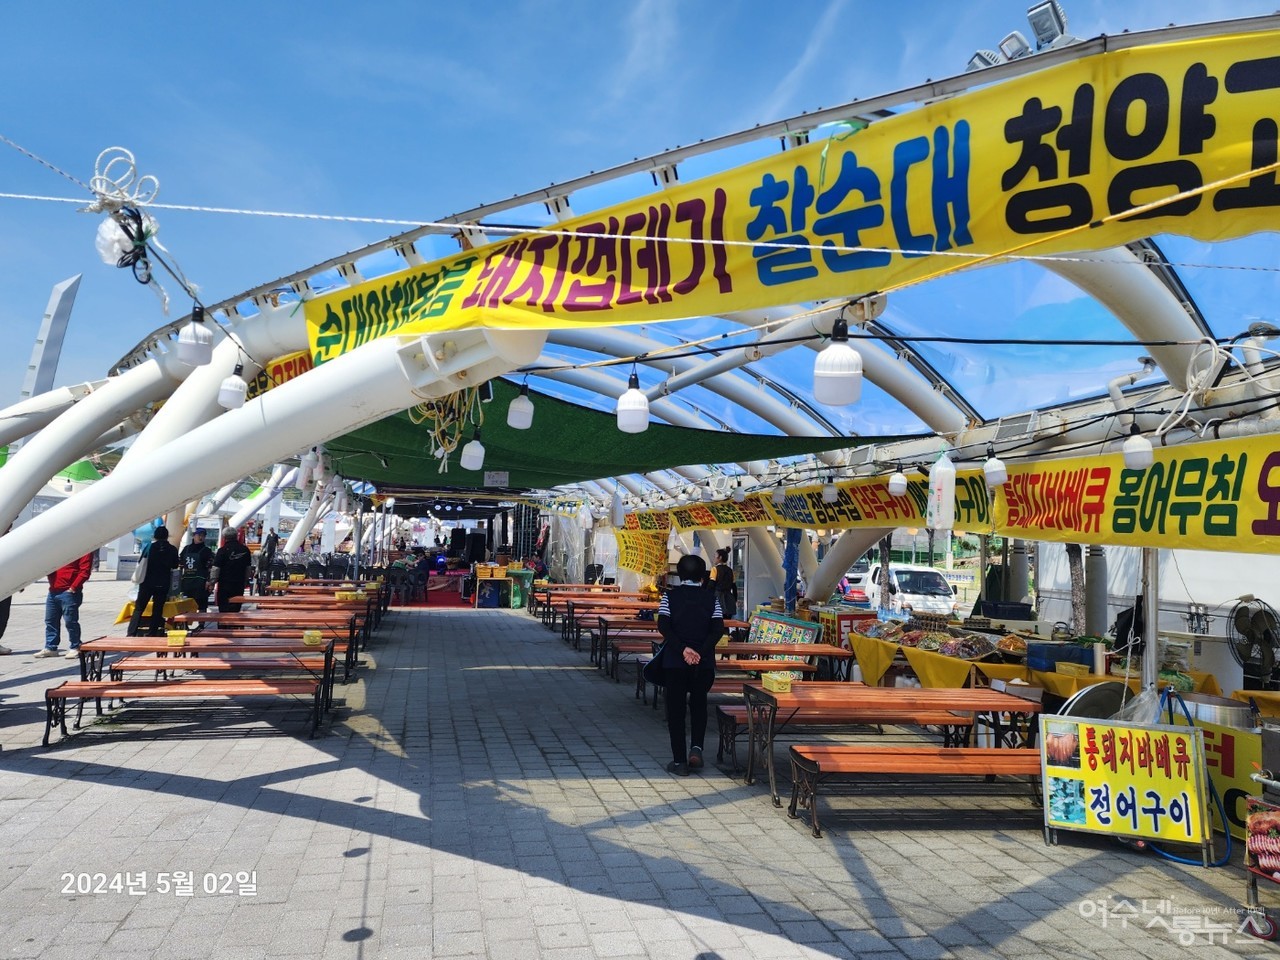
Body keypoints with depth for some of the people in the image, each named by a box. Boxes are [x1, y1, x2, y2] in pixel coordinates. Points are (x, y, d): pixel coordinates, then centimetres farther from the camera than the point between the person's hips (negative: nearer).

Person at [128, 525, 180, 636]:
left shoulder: (150, 546, -3)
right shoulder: (172, 549, -1)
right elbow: (175, 565, 11)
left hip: (147, 582, -1)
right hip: (163, 584, 1)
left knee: (138, 608, 3)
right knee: (157, 610, 7)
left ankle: (131, 634, -8)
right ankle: (153, 635, 6)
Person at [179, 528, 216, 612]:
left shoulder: (207, 550, 0)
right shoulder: (186, 548, 14)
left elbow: (211, 567, -6)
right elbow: (180, 565, 19)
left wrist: (209, 581, -14)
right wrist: (179, 579, 13)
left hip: (200, 582, -5)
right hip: (186, 581, 5)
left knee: (201, 606, -7)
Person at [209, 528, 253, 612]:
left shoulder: (223, 550, -11)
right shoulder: (245, 550, 6)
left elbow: (216, 569, -10)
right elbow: (248, 568, 14)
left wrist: (212, 583, -2)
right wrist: (245, 581, 23)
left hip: (225, 584, -4)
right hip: (240, 584, 4)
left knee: (224, 609, 1)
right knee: (236, 608, 10)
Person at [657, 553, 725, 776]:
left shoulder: (670, 596, -2)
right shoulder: (711, 597, 2)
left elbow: (663, 626, -14)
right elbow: (718, 629, -9)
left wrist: (683, 649, -18)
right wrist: (701, 652, -14)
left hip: (675, 661, -1)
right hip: (703, 662, 1)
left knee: (675, 708, 7)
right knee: (699, 704, 19)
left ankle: (679, 761, 8)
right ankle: (696, 747, 2)